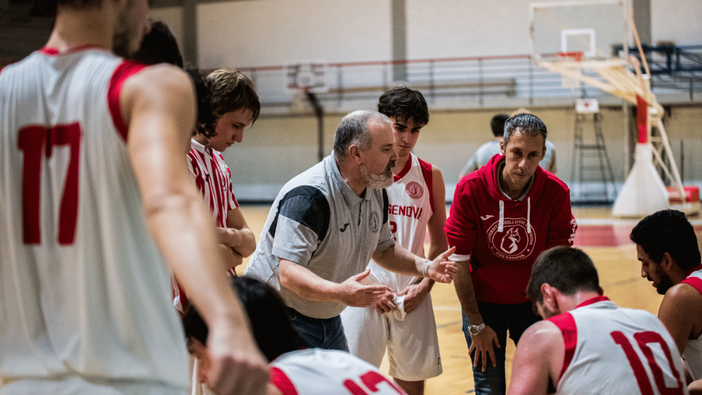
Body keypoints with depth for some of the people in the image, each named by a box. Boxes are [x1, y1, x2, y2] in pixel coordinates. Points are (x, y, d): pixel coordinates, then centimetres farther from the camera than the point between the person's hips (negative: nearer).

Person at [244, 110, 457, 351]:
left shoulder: (376, 192, 2)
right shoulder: (308, 196, -27)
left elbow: (383, 249, 17)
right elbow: (288, 273, -33)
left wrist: (425, 267, 0)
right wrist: (339, 292, -48)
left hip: (329, 321, 9)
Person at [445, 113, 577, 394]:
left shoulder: (556, 192, -15)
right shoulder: (470, 189, -19)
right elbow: (458, 261, -13)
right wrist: (476, 325, -10)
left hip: (533, 303, 2)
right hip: (482, 302, -1)